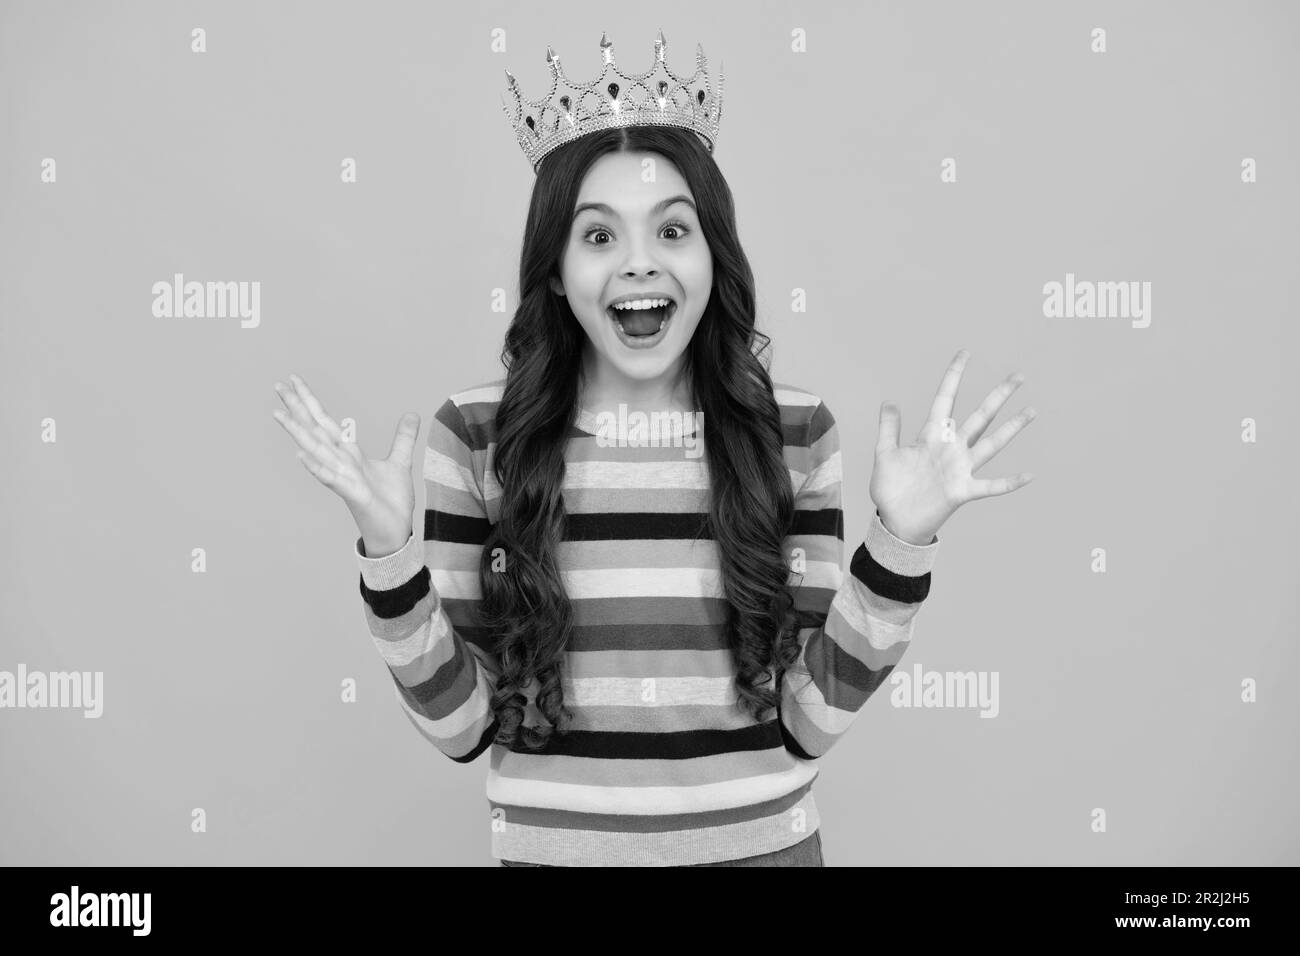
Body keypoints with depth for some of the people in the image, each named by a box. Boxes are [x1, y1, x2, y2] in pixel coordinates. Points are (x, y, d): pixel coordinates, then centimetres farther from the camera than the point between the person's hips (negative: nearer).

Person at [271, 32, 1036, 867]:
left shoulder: (796, 432, -7)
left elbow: (811, 723, -8)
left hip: (760, 843, 1)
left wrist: (900, 543, -19)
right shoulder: (477, 434, -8)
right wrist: (389, 550, -20)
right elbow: (459, 724, -7)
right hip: (552, 846, 0)